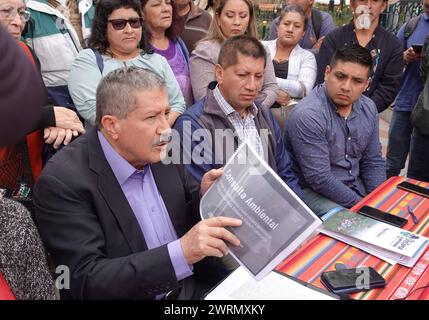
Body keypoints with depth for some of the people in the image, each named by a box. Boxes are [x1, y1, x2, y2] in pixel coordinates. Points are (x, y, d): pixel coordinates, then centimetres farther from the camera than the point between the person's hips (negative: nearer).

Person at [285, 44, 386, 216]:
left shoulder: (368, 108, 2)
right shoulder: (307, 115, -24)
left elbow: (373, 162, 9)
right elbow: (319, 179, -24)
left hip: (356, 185, 7)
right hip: (313, 192, -7)